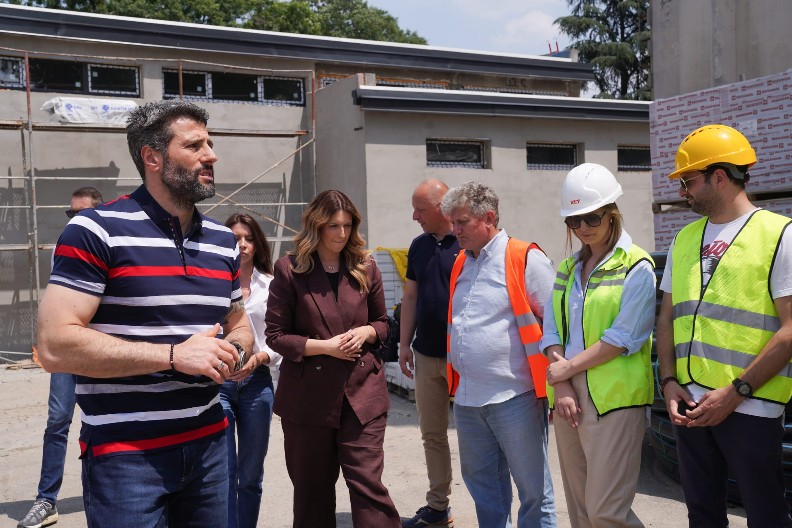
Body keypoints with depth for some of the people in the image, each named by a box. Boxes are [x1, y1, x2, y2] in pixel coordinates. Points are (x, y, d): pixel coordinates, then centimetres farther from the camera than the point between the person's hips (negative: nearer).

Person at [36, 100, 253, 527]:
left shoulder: (223, 240, 9)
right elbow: (56, 346, -17)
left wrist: (232, 353, -3)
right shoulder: (97, 230, -11)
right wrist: (173, 355, -20)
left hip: (209, 443, 6)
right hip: (125, 454, -6)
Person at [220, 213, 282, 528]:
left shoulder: (270, 284, 5)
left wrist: (259, 358, -14)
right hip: (216, 381, -2)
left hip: (256, 383, 2)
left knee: (251, 474, 12)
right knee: (225, 472, -5)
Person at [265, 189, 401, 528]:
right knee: (312, 488, 13)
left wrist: (366, 332, -8)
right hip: (309, 395, -1)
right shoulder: (290, 270, -5)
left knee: (367, 483, -3)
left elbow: (382, 322, 15)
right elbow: (275, 335, -4)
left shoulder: (365, 267, 5)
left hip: (363, 392, 1)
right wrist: (324, 346, -16)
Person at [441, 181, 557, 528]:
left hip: (514, 398, -7)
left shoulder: (525, 259, -9)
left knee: (533, 489, 6)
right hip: (467, 400, 7)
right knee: (482, 487, 19)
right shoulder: (461, 264, 13)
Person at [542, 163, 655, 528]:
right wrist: (562, 387, -5)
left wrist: (568, 367, -9)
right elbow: (552, 331, 8)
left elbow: (624, 337, -13)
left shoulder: (636, 267, -4)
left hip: (615, 399, -6)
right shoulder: (567, 269, 14)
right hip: (569, 396, 6)